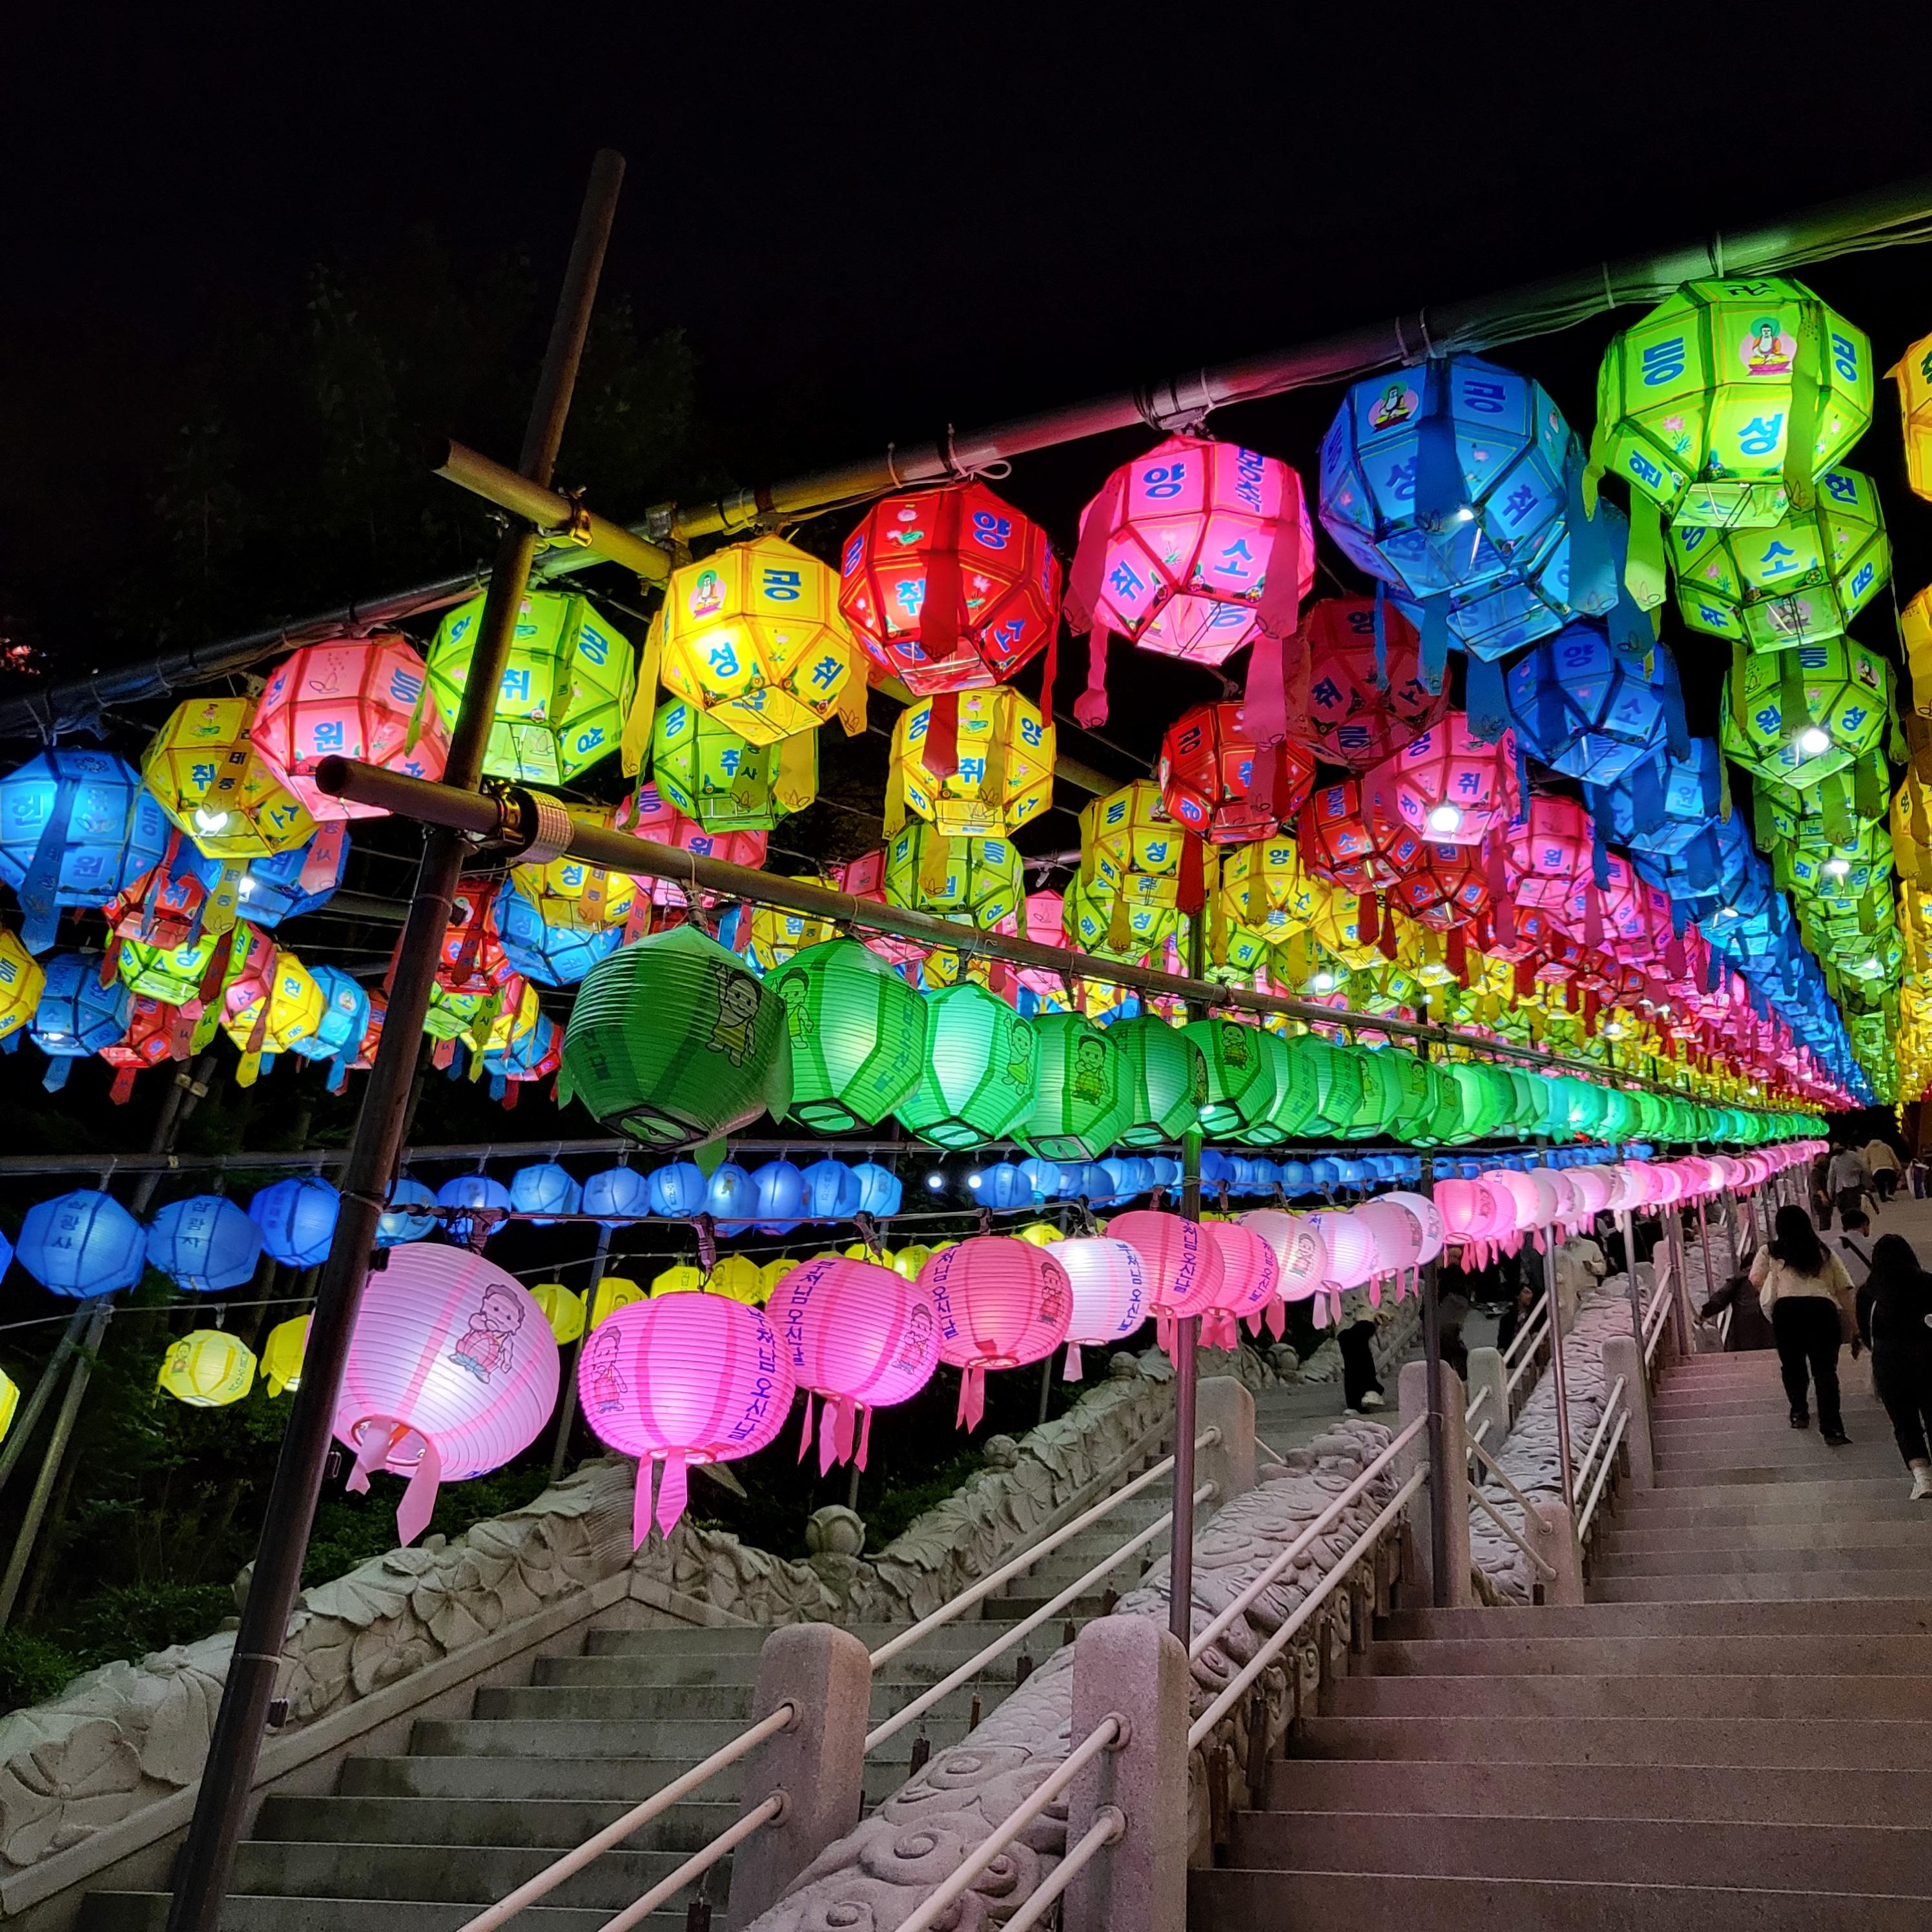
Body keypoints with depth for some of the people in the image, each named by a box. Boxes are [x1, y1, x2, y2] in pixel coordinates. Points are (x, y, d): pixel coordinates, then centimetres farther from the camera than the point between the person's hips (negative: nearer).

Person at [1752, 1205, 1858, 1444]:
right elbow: (1845, 1288, 14)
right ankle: (1831, 1427, -12)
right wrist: (1851, 1325, 15)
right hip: (1823, 1308, 1)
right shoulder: (1825, 1254, 20)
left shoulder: (1770, 1253, 13)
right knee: (1826, 1369, -1)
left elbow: (1756, 1279, -1)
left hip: (1786, 1309, -1)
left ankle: (1799, 1412, 23)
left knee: (1792, 1364, 20)